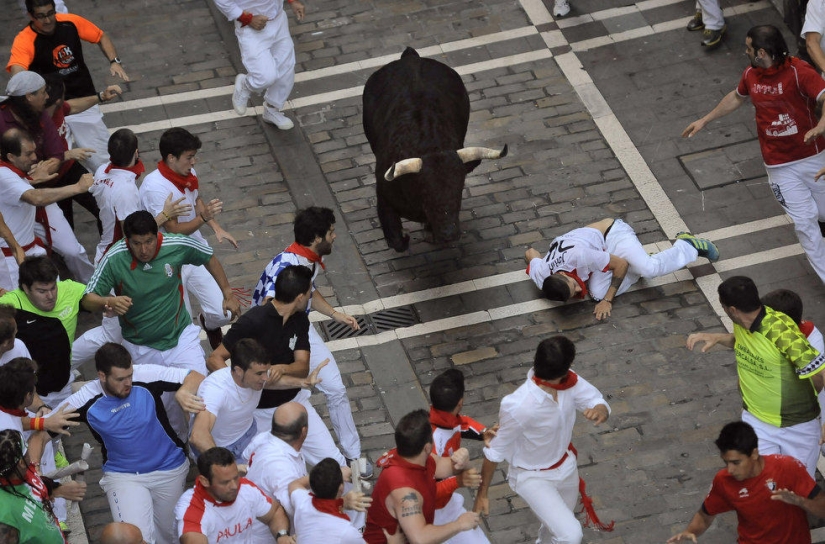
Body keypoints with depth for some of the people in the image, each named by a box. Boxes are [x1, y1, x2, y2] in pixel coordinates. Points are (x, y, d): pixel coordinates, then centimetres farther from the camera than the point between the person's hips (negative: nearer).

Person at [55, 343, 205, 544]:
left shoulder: (145, 377, -18)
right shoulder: (86, 400, -14)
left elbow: (196, 377, -15)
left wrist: (182, 392, -35)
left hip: (169, 468, 1)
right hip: (123, 475, -1)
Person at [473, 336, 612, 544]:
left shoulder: (569, 381, -22)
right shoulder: (518, 407, -39)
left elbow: (596, 400, -9)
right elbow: (495, 451, -25)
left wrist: (600, 411, -35)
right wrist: (482, 494, -13)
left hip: (565, 466, 7)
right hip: (532, 477, -7)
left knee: (557, 525, 29)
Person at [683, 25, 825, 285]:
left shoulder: (799, 72, -19)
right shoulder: (751, 74, 1)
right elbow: (736, 97, 22)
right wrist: (704, 120, 28)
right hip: (779, 164, 3)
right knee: (804, 220, -1)